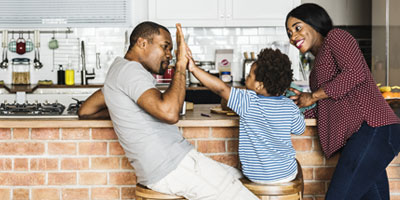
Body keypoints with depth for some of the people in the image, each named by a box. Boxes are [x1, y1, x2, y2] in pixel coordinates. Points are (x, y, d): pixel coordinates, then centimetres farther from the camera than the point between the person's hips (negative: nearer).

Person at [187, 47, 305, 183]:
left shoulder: (249, 102, -22)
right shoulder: (290, 106, -10)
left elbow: (221, 88, -28)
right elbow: (299, 130, 7)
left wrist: (194, 68, -26)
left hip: (256, 176, -2)